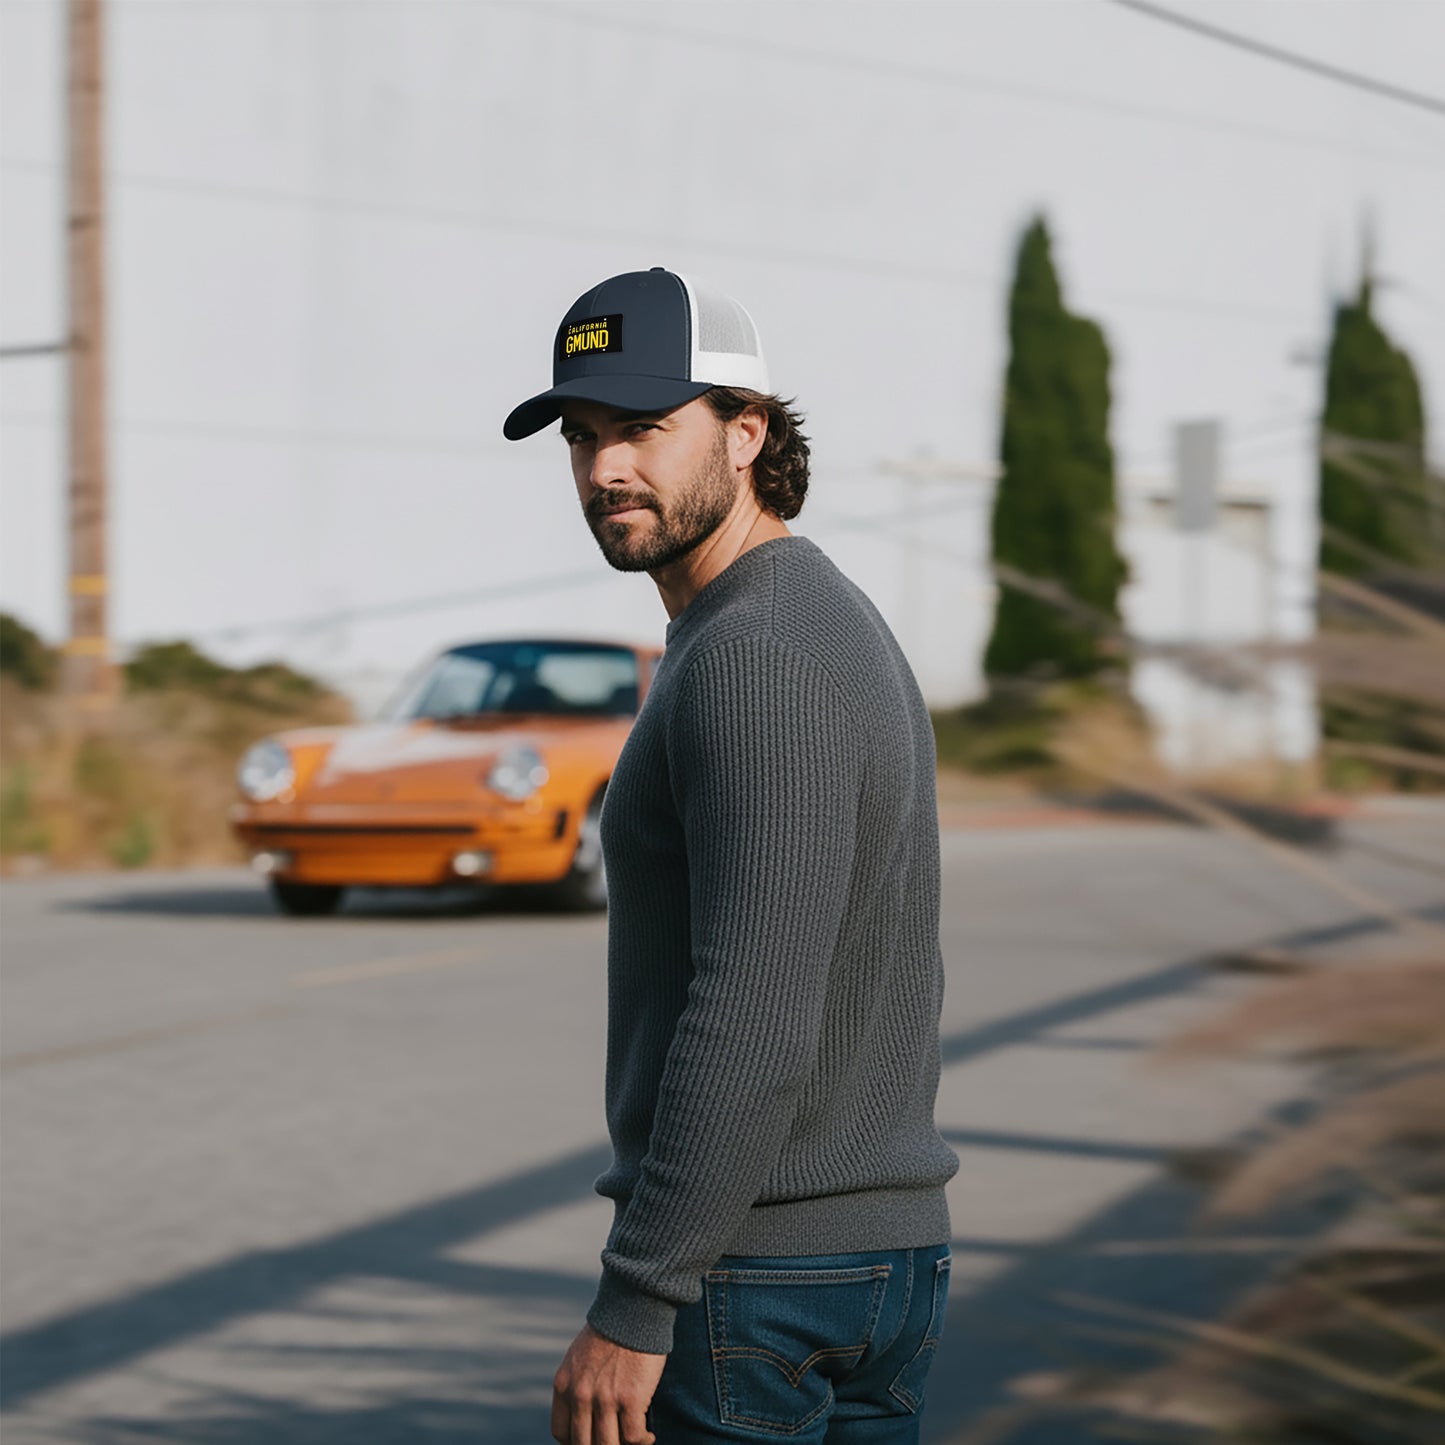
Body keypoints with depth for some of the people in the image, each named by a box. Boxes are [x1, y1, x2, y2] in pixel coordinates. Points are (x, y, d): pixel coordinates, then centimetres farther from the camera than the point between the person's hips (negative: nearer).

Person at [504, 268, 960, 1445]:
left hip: (747, 1271, -10)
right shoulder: (846, 634, 14)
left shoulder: (752, 657, -19)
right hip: (888, 1256, 10)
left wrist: (633, 1307, -24)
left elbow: (752, 1019, -26)